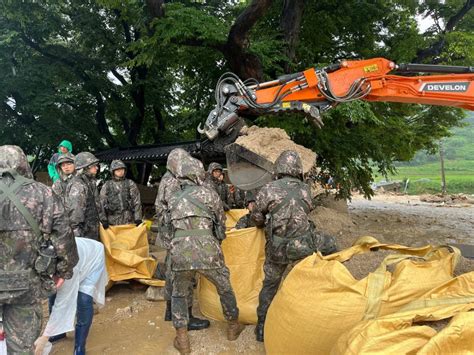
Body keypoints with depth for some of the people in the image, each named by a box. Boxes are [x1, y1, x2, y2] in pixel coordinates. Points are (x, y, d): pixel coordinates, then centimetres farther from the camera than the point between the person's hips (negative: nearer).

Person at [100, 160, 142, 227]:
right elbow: (102, 203, 5)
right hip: (113, 221, 1)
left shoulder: (130, 184, 5)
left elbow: (137, 202, 1)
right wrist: (104, 220, -3)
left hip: (128, 220, 0)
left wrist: (138, 219, -6)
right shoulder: (106, 186, 8)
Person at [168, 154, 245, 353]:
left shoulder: (173, 199, 17)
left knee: (178, 294, 24)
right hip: (207, 251, -2)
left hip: (179, 253, 2)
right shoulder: (208, 194, 8)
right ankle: (233, 327, 39)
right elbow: (221, 223, 17)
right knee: (224, 288, 22)